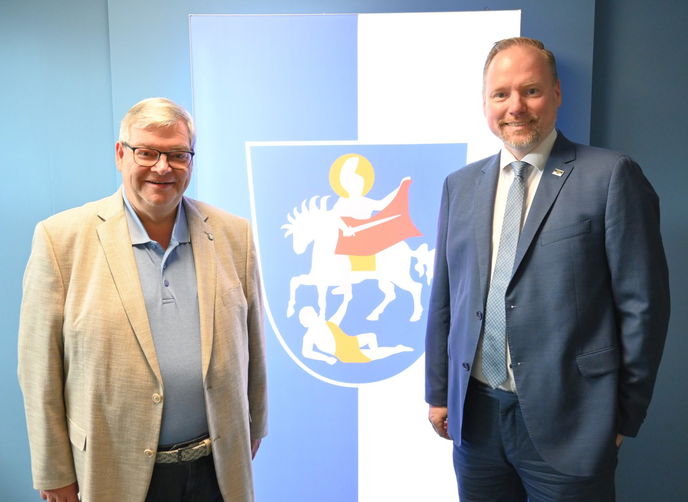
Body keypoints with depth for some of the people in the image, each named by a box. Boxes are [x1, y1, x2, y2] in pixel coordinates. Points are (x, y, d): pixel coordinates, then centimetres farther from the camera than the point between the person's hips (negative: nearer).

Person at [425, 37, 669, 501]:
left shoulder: (610, 176, -7)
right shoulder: (460, 185, 6)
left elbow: (643, 304, -6)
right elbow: (444, 299, 9)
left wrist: (624, 417, -3)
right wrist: (438, 392, 11)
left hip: (567, 422, -4)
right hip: (474, 415, 4)